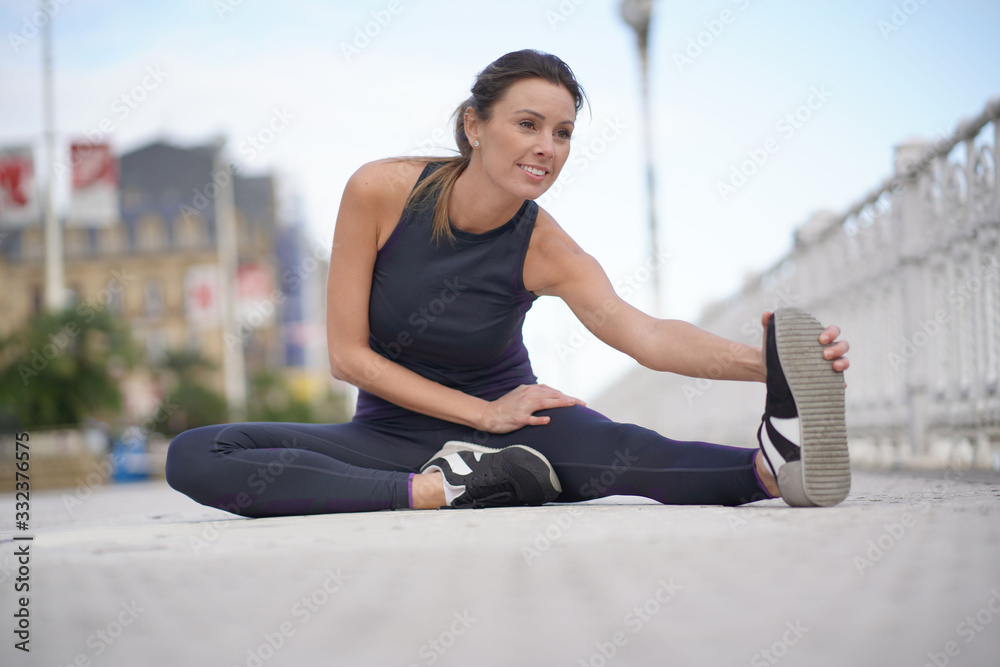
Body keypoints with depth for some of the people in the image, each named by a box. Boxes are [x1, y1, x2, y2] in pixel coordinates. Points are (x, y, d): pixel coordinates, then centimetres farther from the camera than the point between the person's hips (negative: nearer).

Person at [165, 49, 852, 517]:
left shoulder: (544, 248, -14)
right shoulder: (380, 191, -15)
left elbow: (644, 332, -32)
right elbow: (348, 353, -10)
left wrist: (757, 361, -52)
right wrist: (484, 414, -18)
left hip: (505, 423, -1)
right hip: (393, 433, 1)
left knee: (614, 449, -36)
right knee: (195, 456, -24)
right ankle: (439, 490, -34)